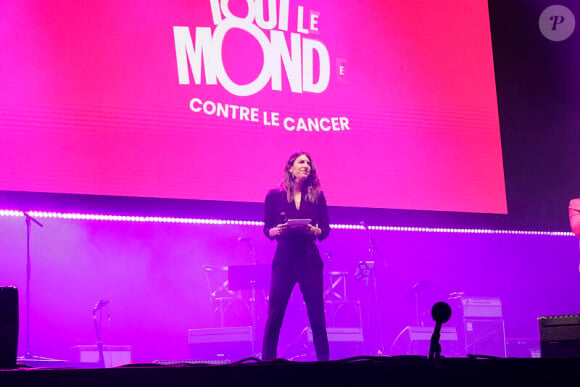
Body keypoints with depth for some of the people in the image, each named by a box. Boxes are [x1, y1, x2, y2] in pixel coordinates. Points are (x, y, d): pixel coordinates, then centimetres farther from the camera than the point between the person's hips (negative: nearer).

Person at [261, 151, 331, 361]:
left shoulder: (317, 196, 6)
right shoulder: (275, 195, 3)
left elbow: (325, 230, 6)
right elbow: (267, 229, 5)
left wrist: (315, 230, -16)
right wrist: (277, 230, -16)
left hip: (310, 260, 1)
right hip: (283, 260, -1)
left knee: (317, 315, 1)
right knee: (274, 315, -2)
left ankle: (323, 360, 9)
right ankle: (267, 360, 6)